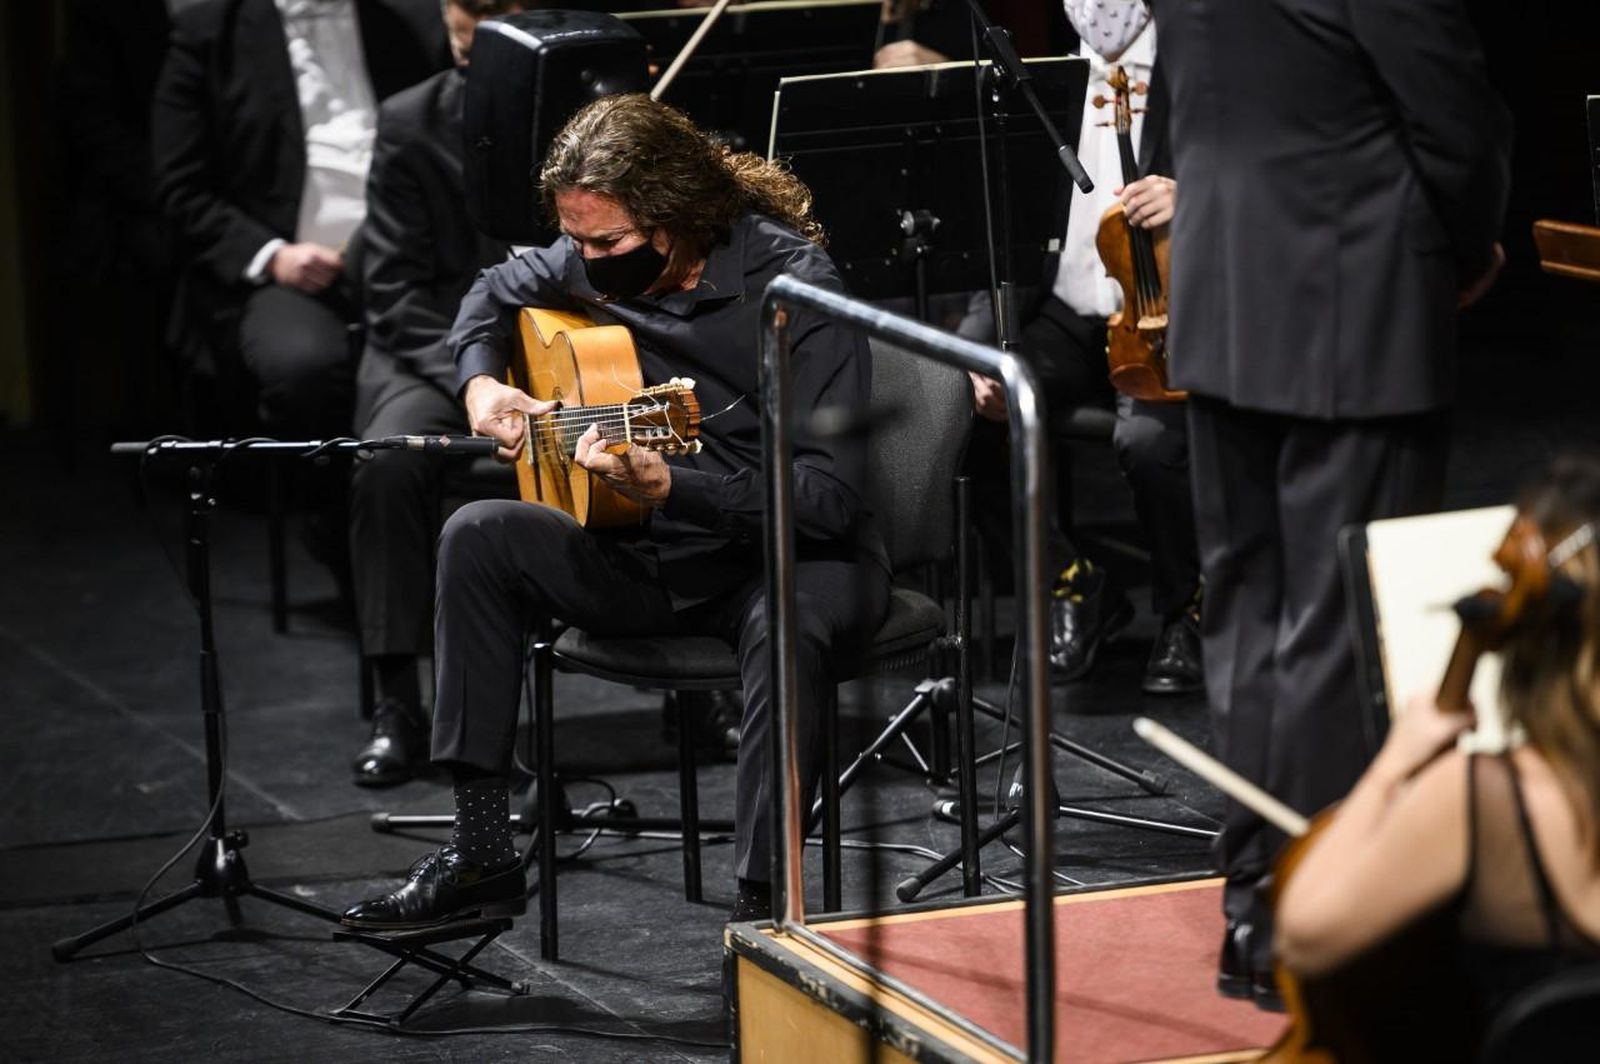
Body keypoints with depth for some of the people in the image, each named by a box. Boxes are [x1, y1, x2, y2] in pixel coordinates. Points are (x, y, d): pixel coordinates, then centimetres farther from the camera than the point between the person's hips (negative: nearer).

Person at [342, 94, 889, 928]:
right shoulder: (595, 263, -1)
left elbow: (831, 496, -27)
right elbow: (496, 294, 23)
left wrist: (667, 488, -38)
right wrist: (481, 384, 1)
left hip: (793, 554, -6)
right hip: (657, 559, 7)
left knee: (788, 624, -40)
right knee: (478, 536, -11)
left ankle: (760, 901, -33)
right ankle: (479, 852, -10)